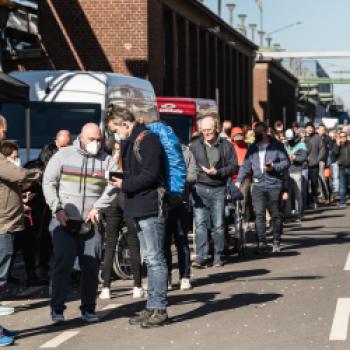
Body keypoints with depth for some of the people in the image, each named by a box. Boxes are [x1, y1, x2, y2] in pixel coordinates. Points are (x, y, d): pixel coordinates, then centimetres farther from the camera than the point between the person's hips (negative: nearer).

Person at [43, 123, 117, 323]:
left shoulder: (106, 160, 7)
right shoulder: (64, 155, 2)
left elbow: (113, 187, -2)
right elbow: (49, 182, 1)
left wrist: (97, 207, -15)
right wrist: (57, 209, -9)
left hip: (91, 223, 2)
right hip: (65, 222, -2)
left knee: (92, 266, 2)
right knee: (63, 263, -6)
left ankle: (88, 309, 13)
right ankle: (57, 308, 2)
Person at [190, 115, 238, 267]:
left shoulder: (226, 145, 5)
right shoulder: (195, 145, 8)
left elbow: (234, 166, 1)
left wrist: (218, 172, -12)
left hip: (218, 189, 0)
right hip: (200, 189, 0)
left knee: (218, 225, 4)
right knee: (200, 223, -8)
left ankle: (218, 256, 13)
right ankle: (201, 256, -9)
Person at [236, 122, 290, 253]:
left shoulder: (277, 145, 2)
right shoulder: (253, 148, 12)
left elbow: (286, 162, 1)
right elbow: (246, 166, 12)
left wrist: (273, 167, -15)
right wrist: (239, 181, 1)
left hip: (274, 184, -2)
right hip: (258, 185, 2)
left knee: (276, 214, 5)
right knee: (259, 215, -7)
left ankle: (277, 241, 20)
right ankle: (262, 243, -7)